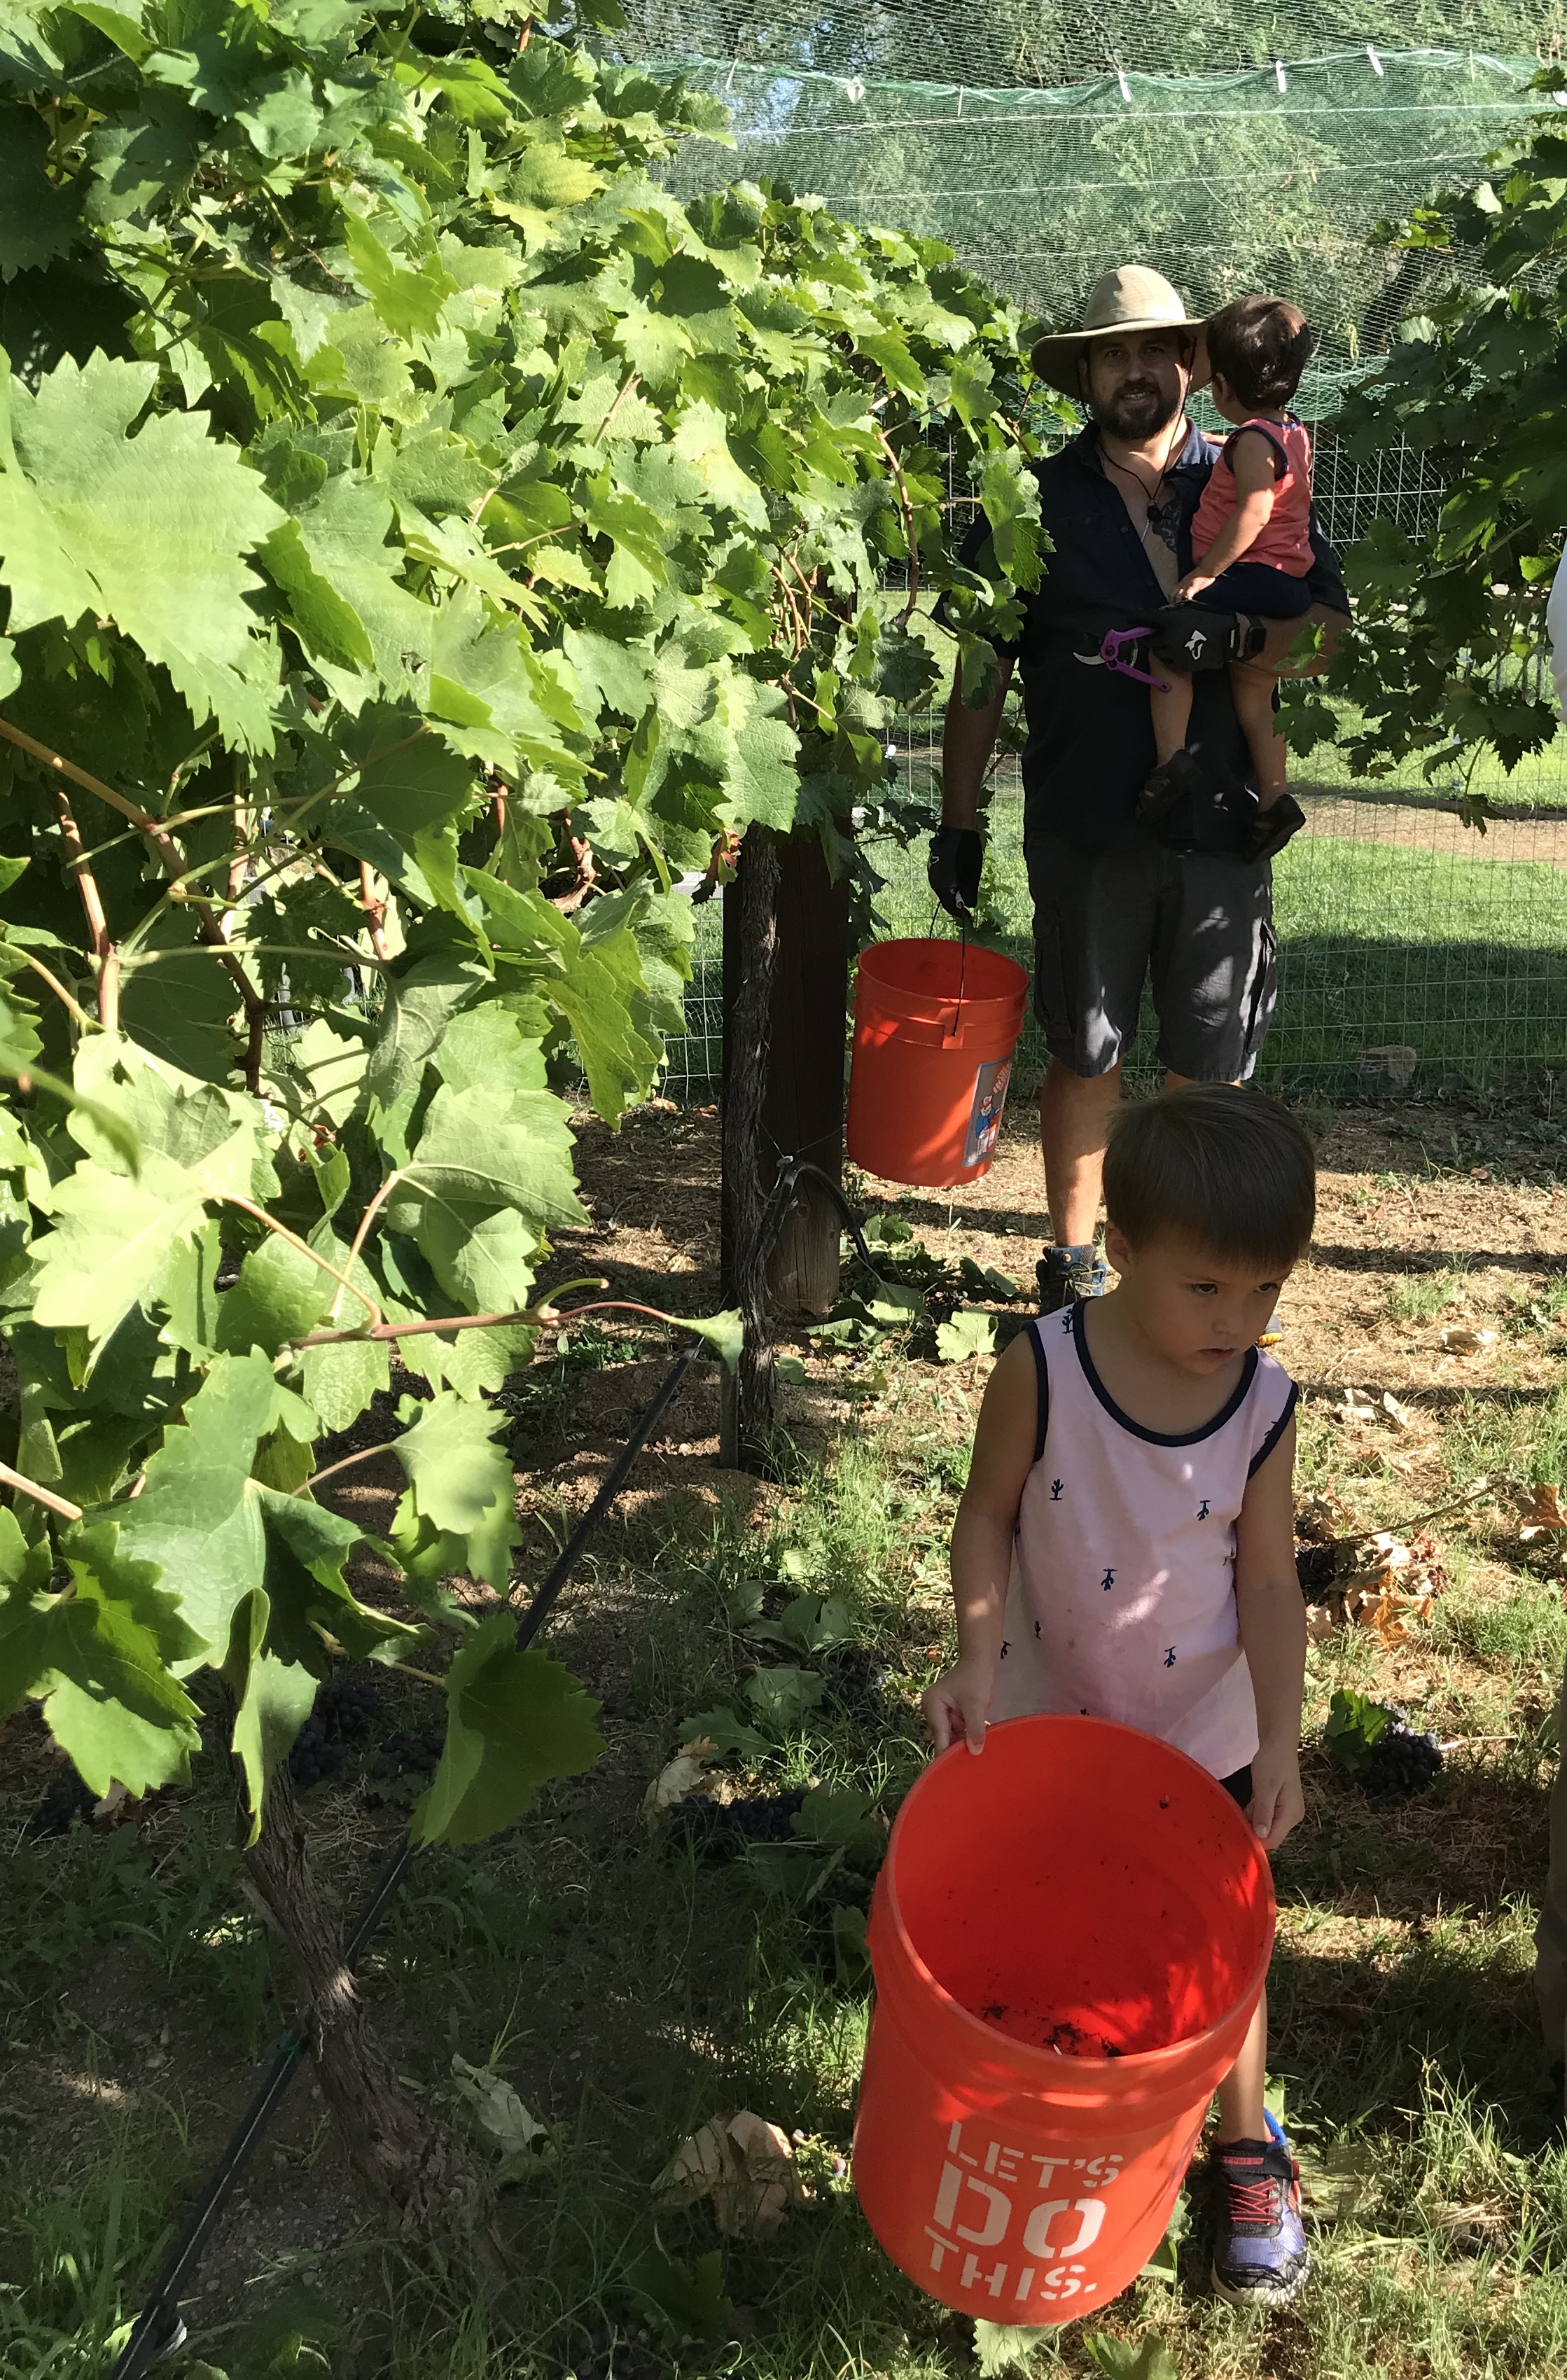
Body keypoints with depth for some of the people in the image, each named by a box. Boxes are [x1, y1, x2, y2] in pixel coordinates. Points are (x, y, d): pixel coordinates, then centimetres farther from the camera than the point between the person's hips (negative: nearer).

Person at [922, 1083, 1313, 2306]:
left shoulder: (1266, 1406, -17)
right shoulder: (1042, 1370, -23)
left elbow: (1270, 1583, -9)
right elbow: (990, 1517, -10)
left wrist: (1279, 1742, -17)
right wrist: (979, 1659, -21)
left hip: (1201, 1736, 0)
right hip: (1045, 1719, 0)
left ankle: (1251, 2148, 43)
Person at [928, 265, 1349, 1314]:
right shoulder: (1037, 502, 7)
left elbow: (1329, 616, 6)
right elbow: (981, 674, 6)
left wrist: (1231, 634, -14)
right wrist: (959, 820, 1)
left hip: (1223, 824, 1)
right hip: (1086, 827, -1)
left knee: (1213, 1064, 7)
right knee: (1085, 1056, 6)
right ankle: (1074, 1255, 22)